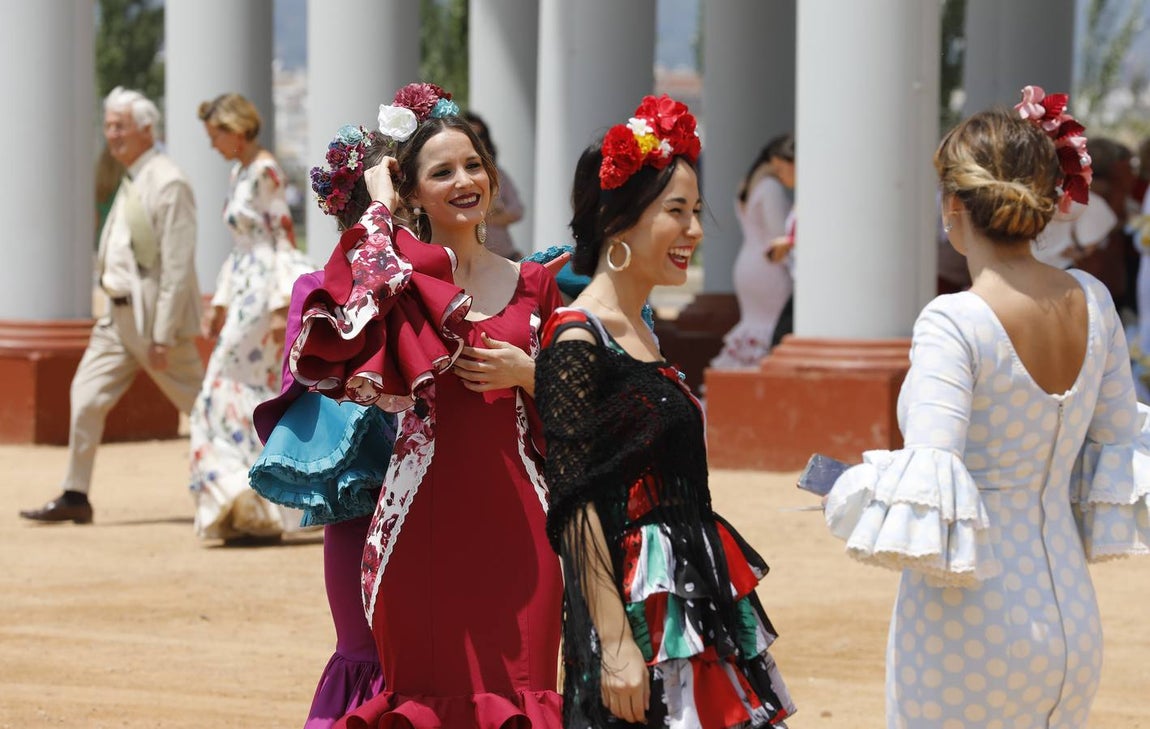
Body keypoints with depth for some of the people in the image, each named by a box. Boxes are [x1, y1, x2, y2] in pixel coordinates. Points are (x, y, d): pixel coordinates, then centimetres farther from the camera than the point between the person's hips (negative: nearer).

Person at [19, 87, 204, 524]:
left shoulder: (168, 184, -16)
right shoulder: (131, 182, 13)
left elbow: (178, 266, -19)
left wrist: (163, 335, -21)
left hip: (154, 317, -8)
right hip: (119, 314, 8)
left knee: (197, 401, 1)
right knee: (87, 394, 2)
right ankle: (75, 497, 6)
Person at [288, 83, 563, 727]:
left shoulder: (532, 285, 11)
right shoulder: (403, 279, 2)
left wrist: (525, 372, -4)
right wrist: (381, 205, -7)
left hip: (515, 522, 3)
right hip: (426, 520, -3)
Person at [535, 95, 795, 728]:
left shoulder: (639, 332, 14)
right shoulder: (578, 339, -12)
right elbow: (576, 506, -17)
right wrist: (615, 645, -21)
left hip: (690, 600, 9)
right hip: (636, 616, -9)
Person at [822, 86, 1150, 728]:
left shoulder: (954, 325, -18)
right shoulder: (1091, 303, 2)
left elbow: (928, 498, -25)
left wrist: (858, 495, -6)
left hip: (972, 630, -6)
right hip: (1072, 620, 6)